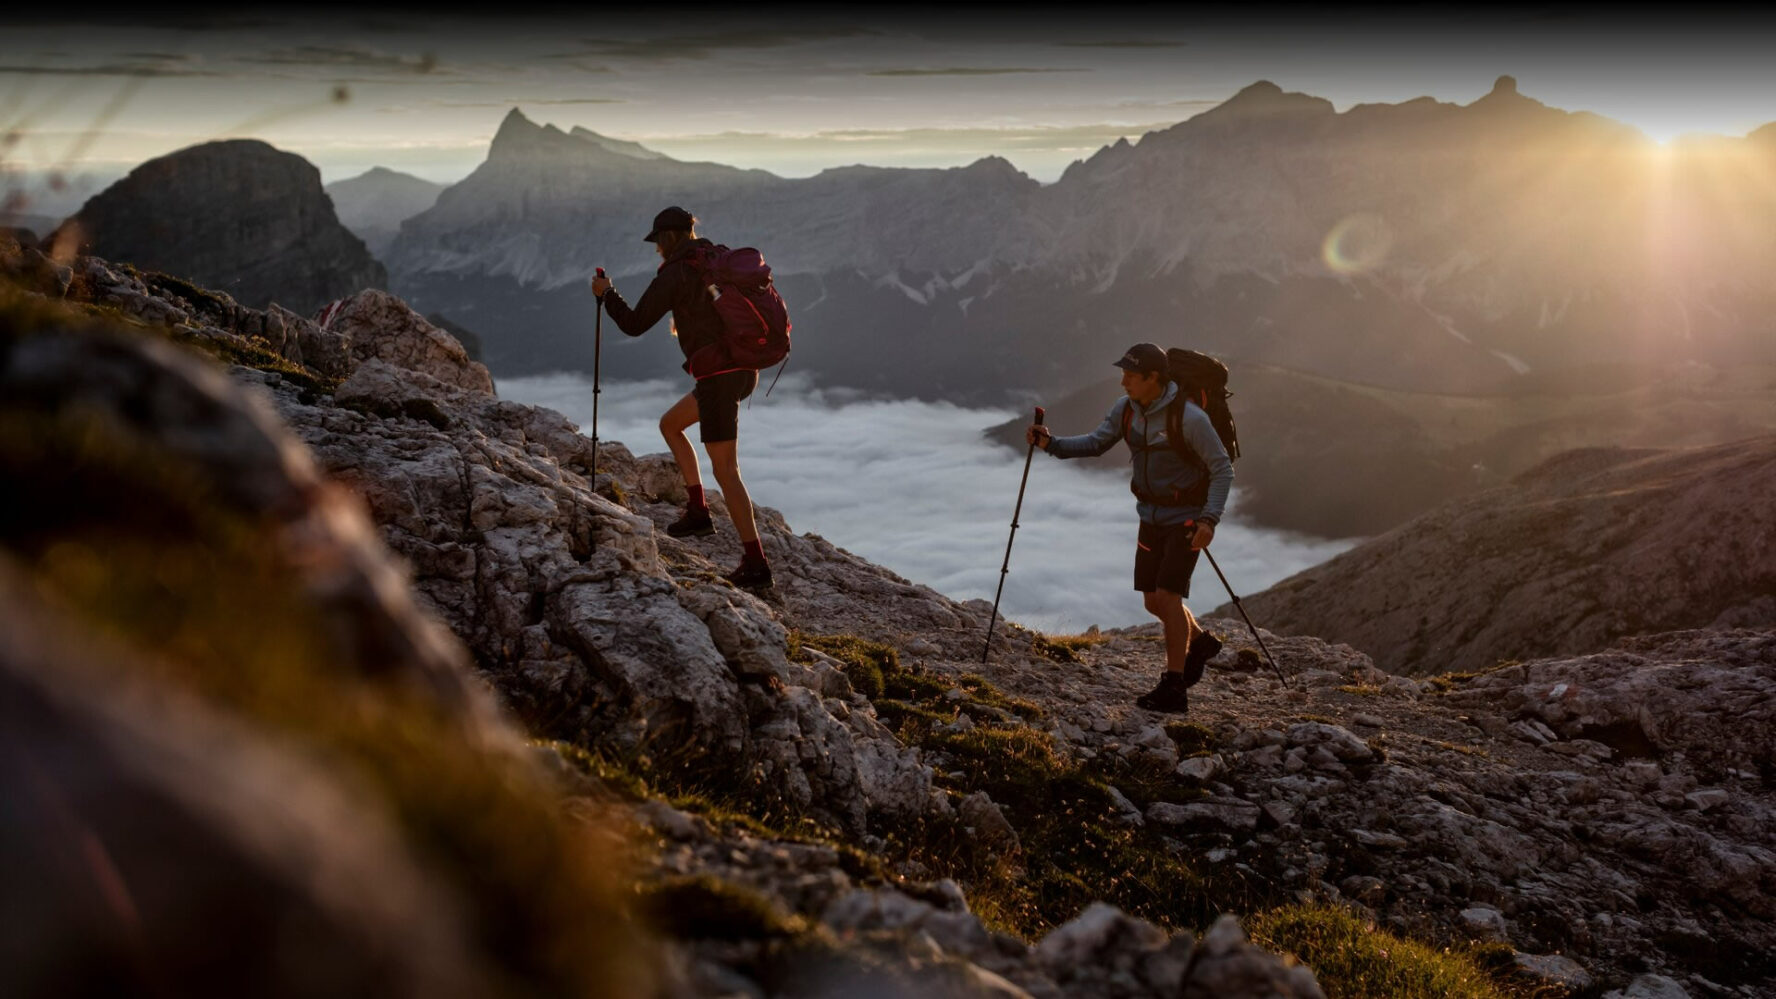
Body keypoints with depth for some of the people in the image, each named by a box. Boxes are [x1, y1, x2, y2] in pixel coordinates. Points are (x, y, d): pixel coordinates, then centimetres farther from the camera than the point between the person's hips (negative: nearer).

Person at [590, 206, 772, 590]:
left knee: (725, 471, -6)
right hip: (744, 370, 9)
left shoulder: (673, 274, -10)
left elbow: (634, 325, -4)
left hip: (718, 376, -9)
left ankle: (755, 564, -8)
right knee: (669, 425, 25)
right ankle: (698, 512, 21)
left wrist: (606, 293, 12)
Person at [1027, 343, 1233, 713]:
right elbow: (1095, 443, 3)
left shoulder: (1189, 418, -24)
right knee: (1153, 601, 11)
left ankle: (1174, 688, -7)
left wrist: (1209, 518, -27)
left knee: (1167, 595, -15)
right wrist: (1051, 443, -13)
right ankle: (1200, 642, 39)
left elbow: (1222, 469, -18)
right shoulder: (1126, 408, -5)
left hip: (1186, 518, -7)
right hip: (1151, 515, 7)